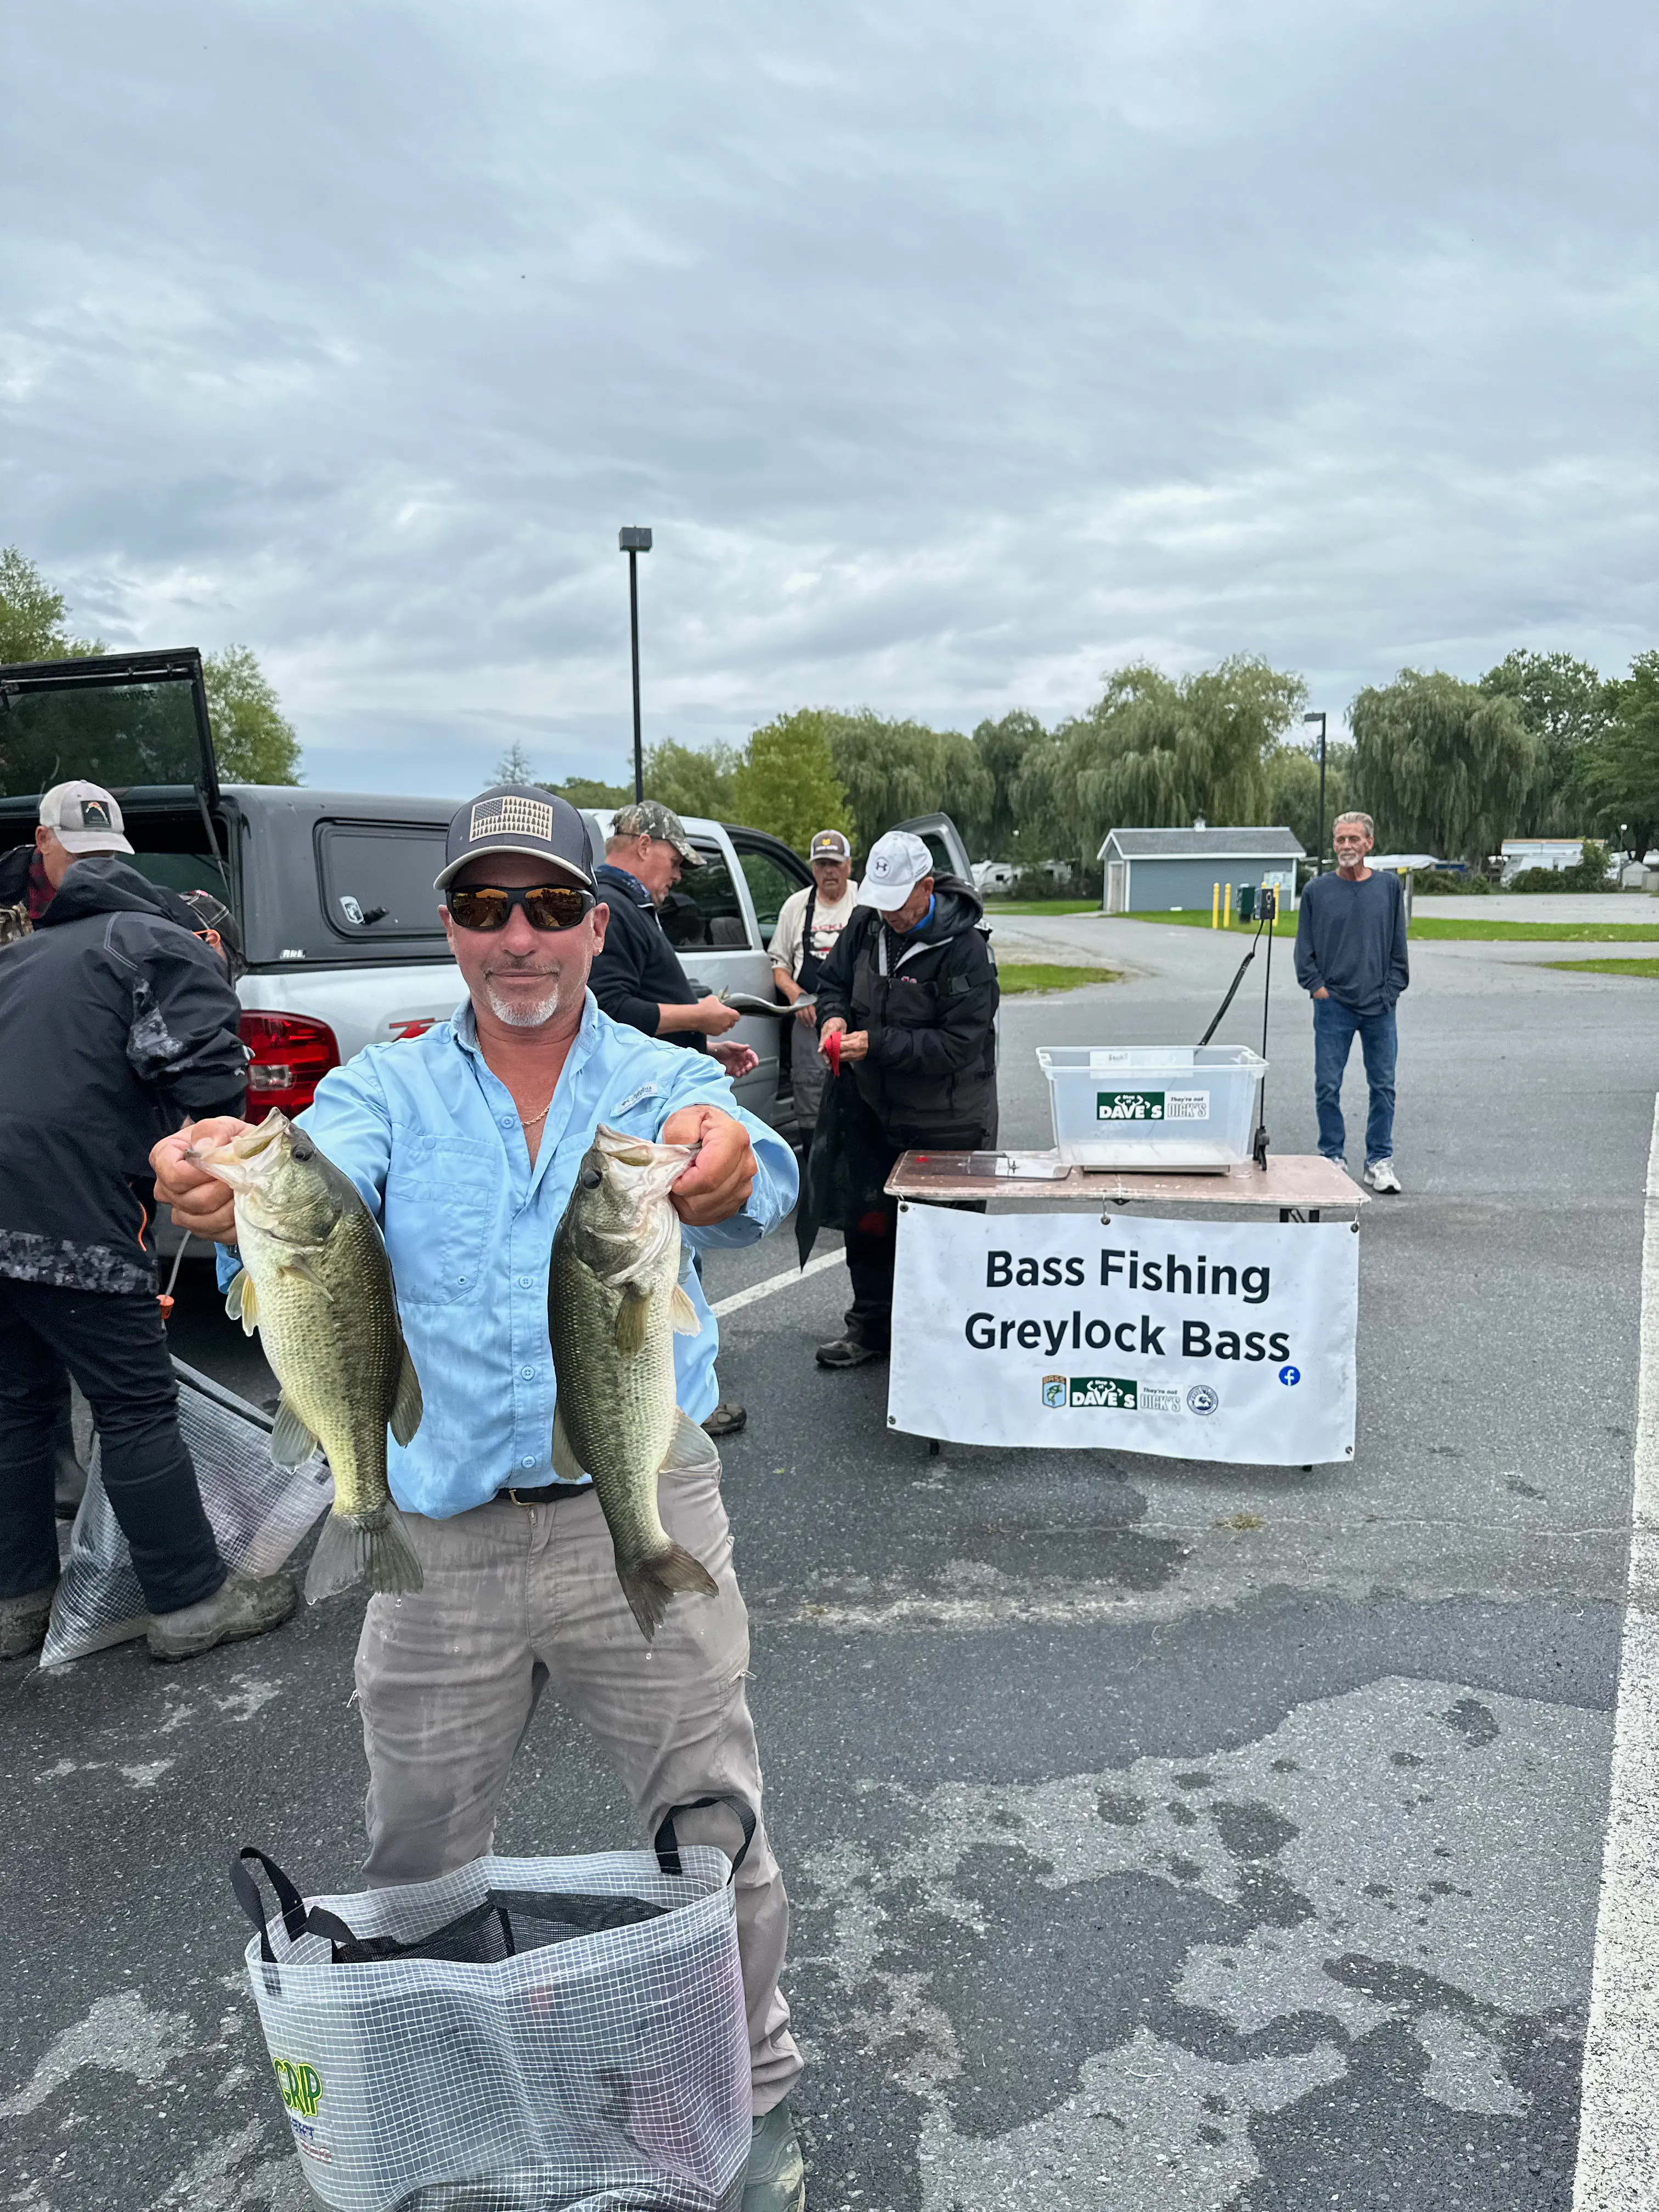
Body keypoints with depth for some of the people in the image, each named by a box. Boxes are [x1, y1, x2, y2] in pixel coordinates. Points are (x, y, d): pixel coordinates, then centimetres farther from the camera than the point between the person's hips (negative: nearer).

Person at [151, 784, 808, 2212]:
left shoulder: (667, 1083, 1)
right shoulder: (388, 1093, 4)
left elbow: (748, 1188, -22)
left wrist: (727, 1171, -47)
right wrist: (231, 1185, -43)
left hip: (640, 1521, -1)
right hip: (440, 1543, 2)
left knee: (714, 1843, 9)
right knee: (418, 1870, 18)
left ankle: (756, 2093, 37)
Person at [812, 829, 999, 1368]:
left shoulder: (965, 949, -21)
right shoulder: (867, 924, -1)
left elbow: (956, 1045, -24)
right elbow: (834, 980, 15)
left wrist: (876, 1043, -28)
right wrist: (832, 1016, -8)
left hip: (946, 1123, -6)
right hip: (875, 1107, 6)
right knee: (868, 1220, 14)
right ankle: (870, 1327, 30)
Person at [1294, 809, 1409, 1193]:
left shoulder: (1390, 887, 6)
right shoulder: (1317, 891, 3)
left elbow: (1399, 947, 9)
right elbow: (1304, 949, 7)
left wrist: (1392, 990, 1)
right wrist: (1317, 986, -3)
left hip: (1380, 1006, 1)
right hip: (1333, 1005, -1)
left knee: (1383, 1087, 5)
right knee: (1328, 1088, 2)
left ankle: (1380, 1161, 14)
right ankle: (1333, 1158, 14)